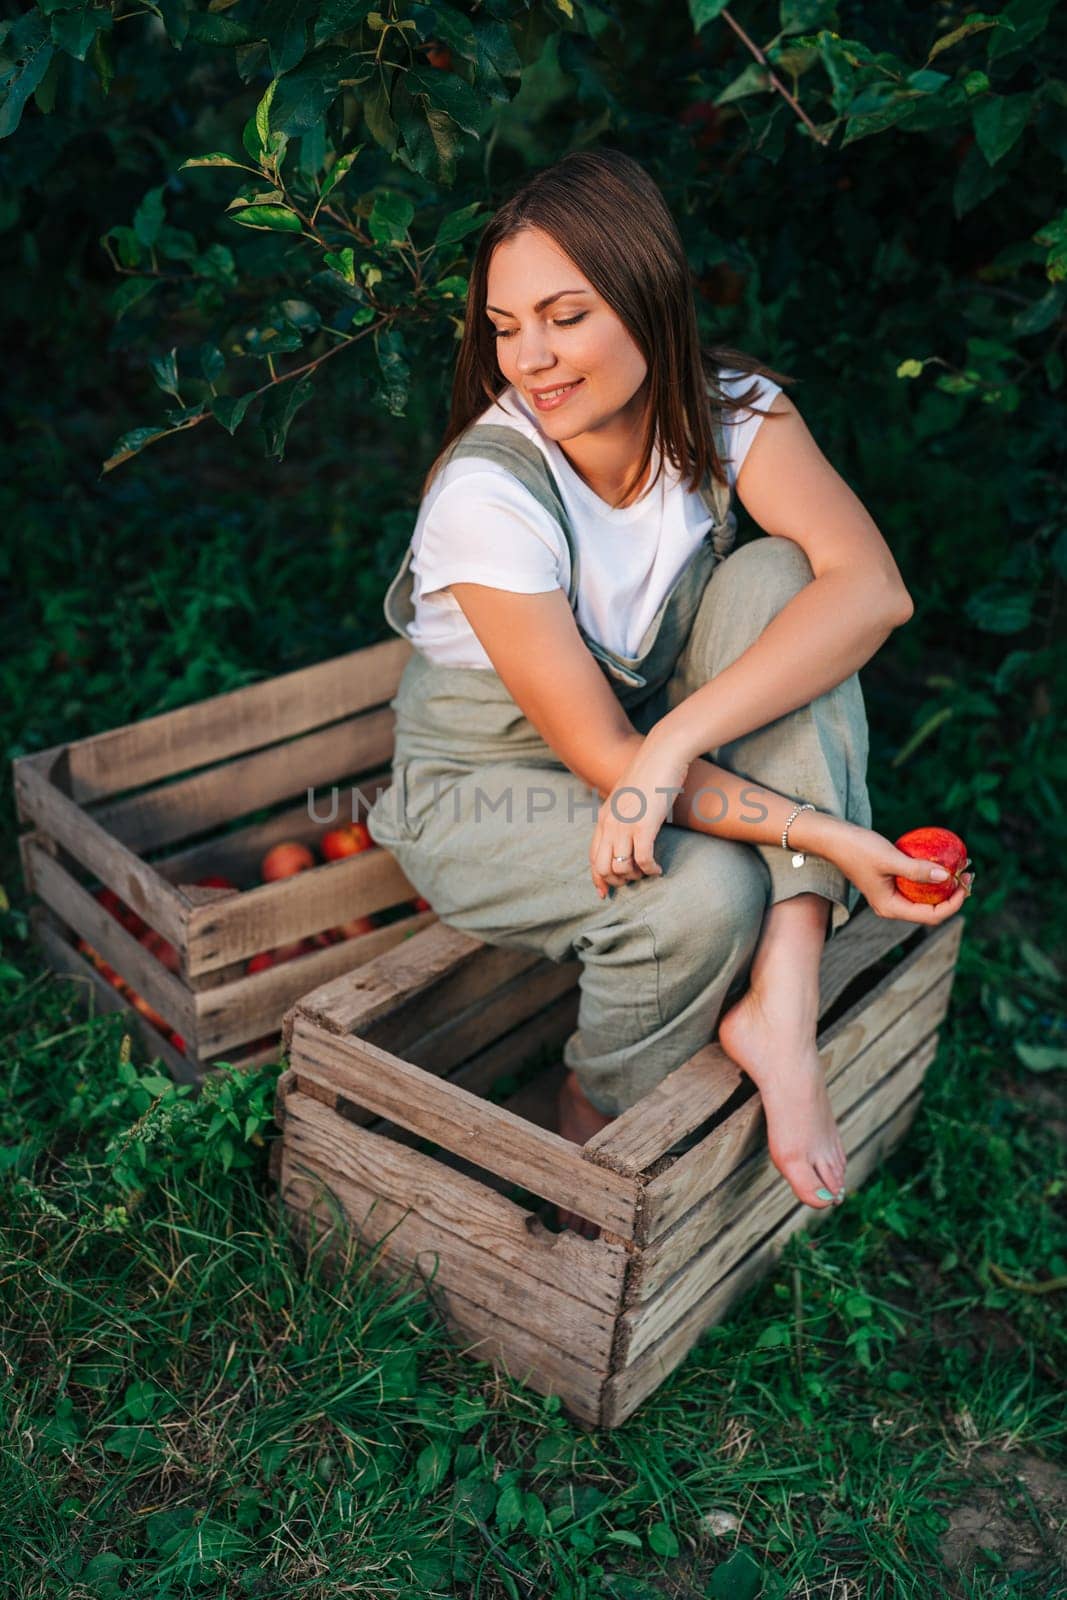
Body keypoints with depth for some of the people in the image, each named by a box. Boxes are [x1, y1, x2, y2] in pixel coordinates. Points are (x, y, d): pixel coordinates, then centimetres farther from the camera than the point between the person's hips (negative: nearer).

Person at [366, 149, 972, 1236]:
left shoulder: (729, 410, -14)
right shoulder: (488, 492, -26)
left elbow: (872, 588, -30)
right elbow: (601, 753, -26)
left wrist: (673, 740, -41)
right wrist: (826, 839, -31)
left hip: (649, 745, 4)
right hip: (483, 791, -4)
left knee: (776, 572, -21)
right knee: (704, 894, -33)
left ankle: (779, 996, -26)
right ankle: (594, 1119, 1)